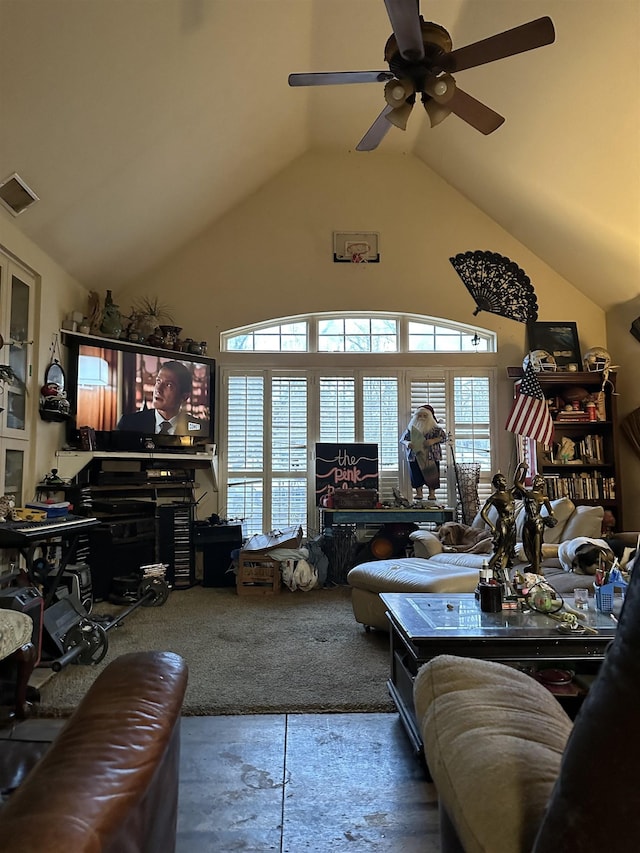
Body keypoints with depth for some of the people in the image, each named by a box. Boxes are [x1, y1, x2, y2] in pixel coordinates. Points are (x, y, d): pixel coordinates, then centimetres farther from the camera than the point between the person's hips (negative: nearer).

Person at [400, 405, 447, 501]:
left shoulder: (435, 428, 3)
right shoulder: (411, 428, 7)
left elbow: (443, 436, -3)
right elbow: (403, 439, 8)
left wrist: (433, 441, -19)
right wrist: (408, 444, -15)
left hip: (431, 456, -1)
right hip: (415, 456, 1)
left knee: (431, 474, -1)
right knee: (416, 474, 1)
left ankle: (432, 493, 8)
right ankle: (419, 493, 11)